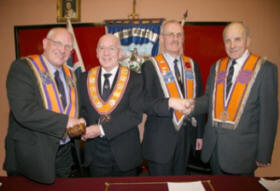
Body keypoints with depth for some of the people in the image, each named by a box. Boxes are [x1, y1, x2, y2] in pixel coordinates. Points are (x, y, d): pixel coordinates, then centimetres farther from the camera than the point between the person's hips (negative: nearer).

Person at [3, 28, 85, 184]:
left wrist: (78, 126, -3)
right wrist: (65, 121, -22)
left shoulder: (70, 74, 9)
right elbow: (24, 111, -25)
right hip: (32, 154, -6)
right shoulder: (22, 67, -12)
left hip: (64, 153, 6)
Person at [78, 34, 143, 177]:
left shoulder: (134, 79, -7)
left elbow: (135, 114, -16)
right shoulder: (85, 78, 3)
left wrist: (102, 129, -23)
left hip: (125, 155, -1)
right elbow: (81, 109, 8)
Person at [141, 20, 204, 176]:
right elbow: (145, 103, -12)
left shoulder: (193, 65, 7)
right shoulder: (150, 66, -7)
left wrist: (200, 133, 10)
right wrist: (170, 102, -28)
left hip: (187, 136, 4)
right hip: (160, 139, -4)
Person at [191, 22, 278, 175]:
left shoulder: (265, 69, -8)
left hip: (242, 149, -4)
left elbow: (269, 114, -9)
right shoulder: (216, 67, 7)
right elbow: (208, 99, 5)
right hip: (214, 145, 4)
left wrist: (263, 155, -9)